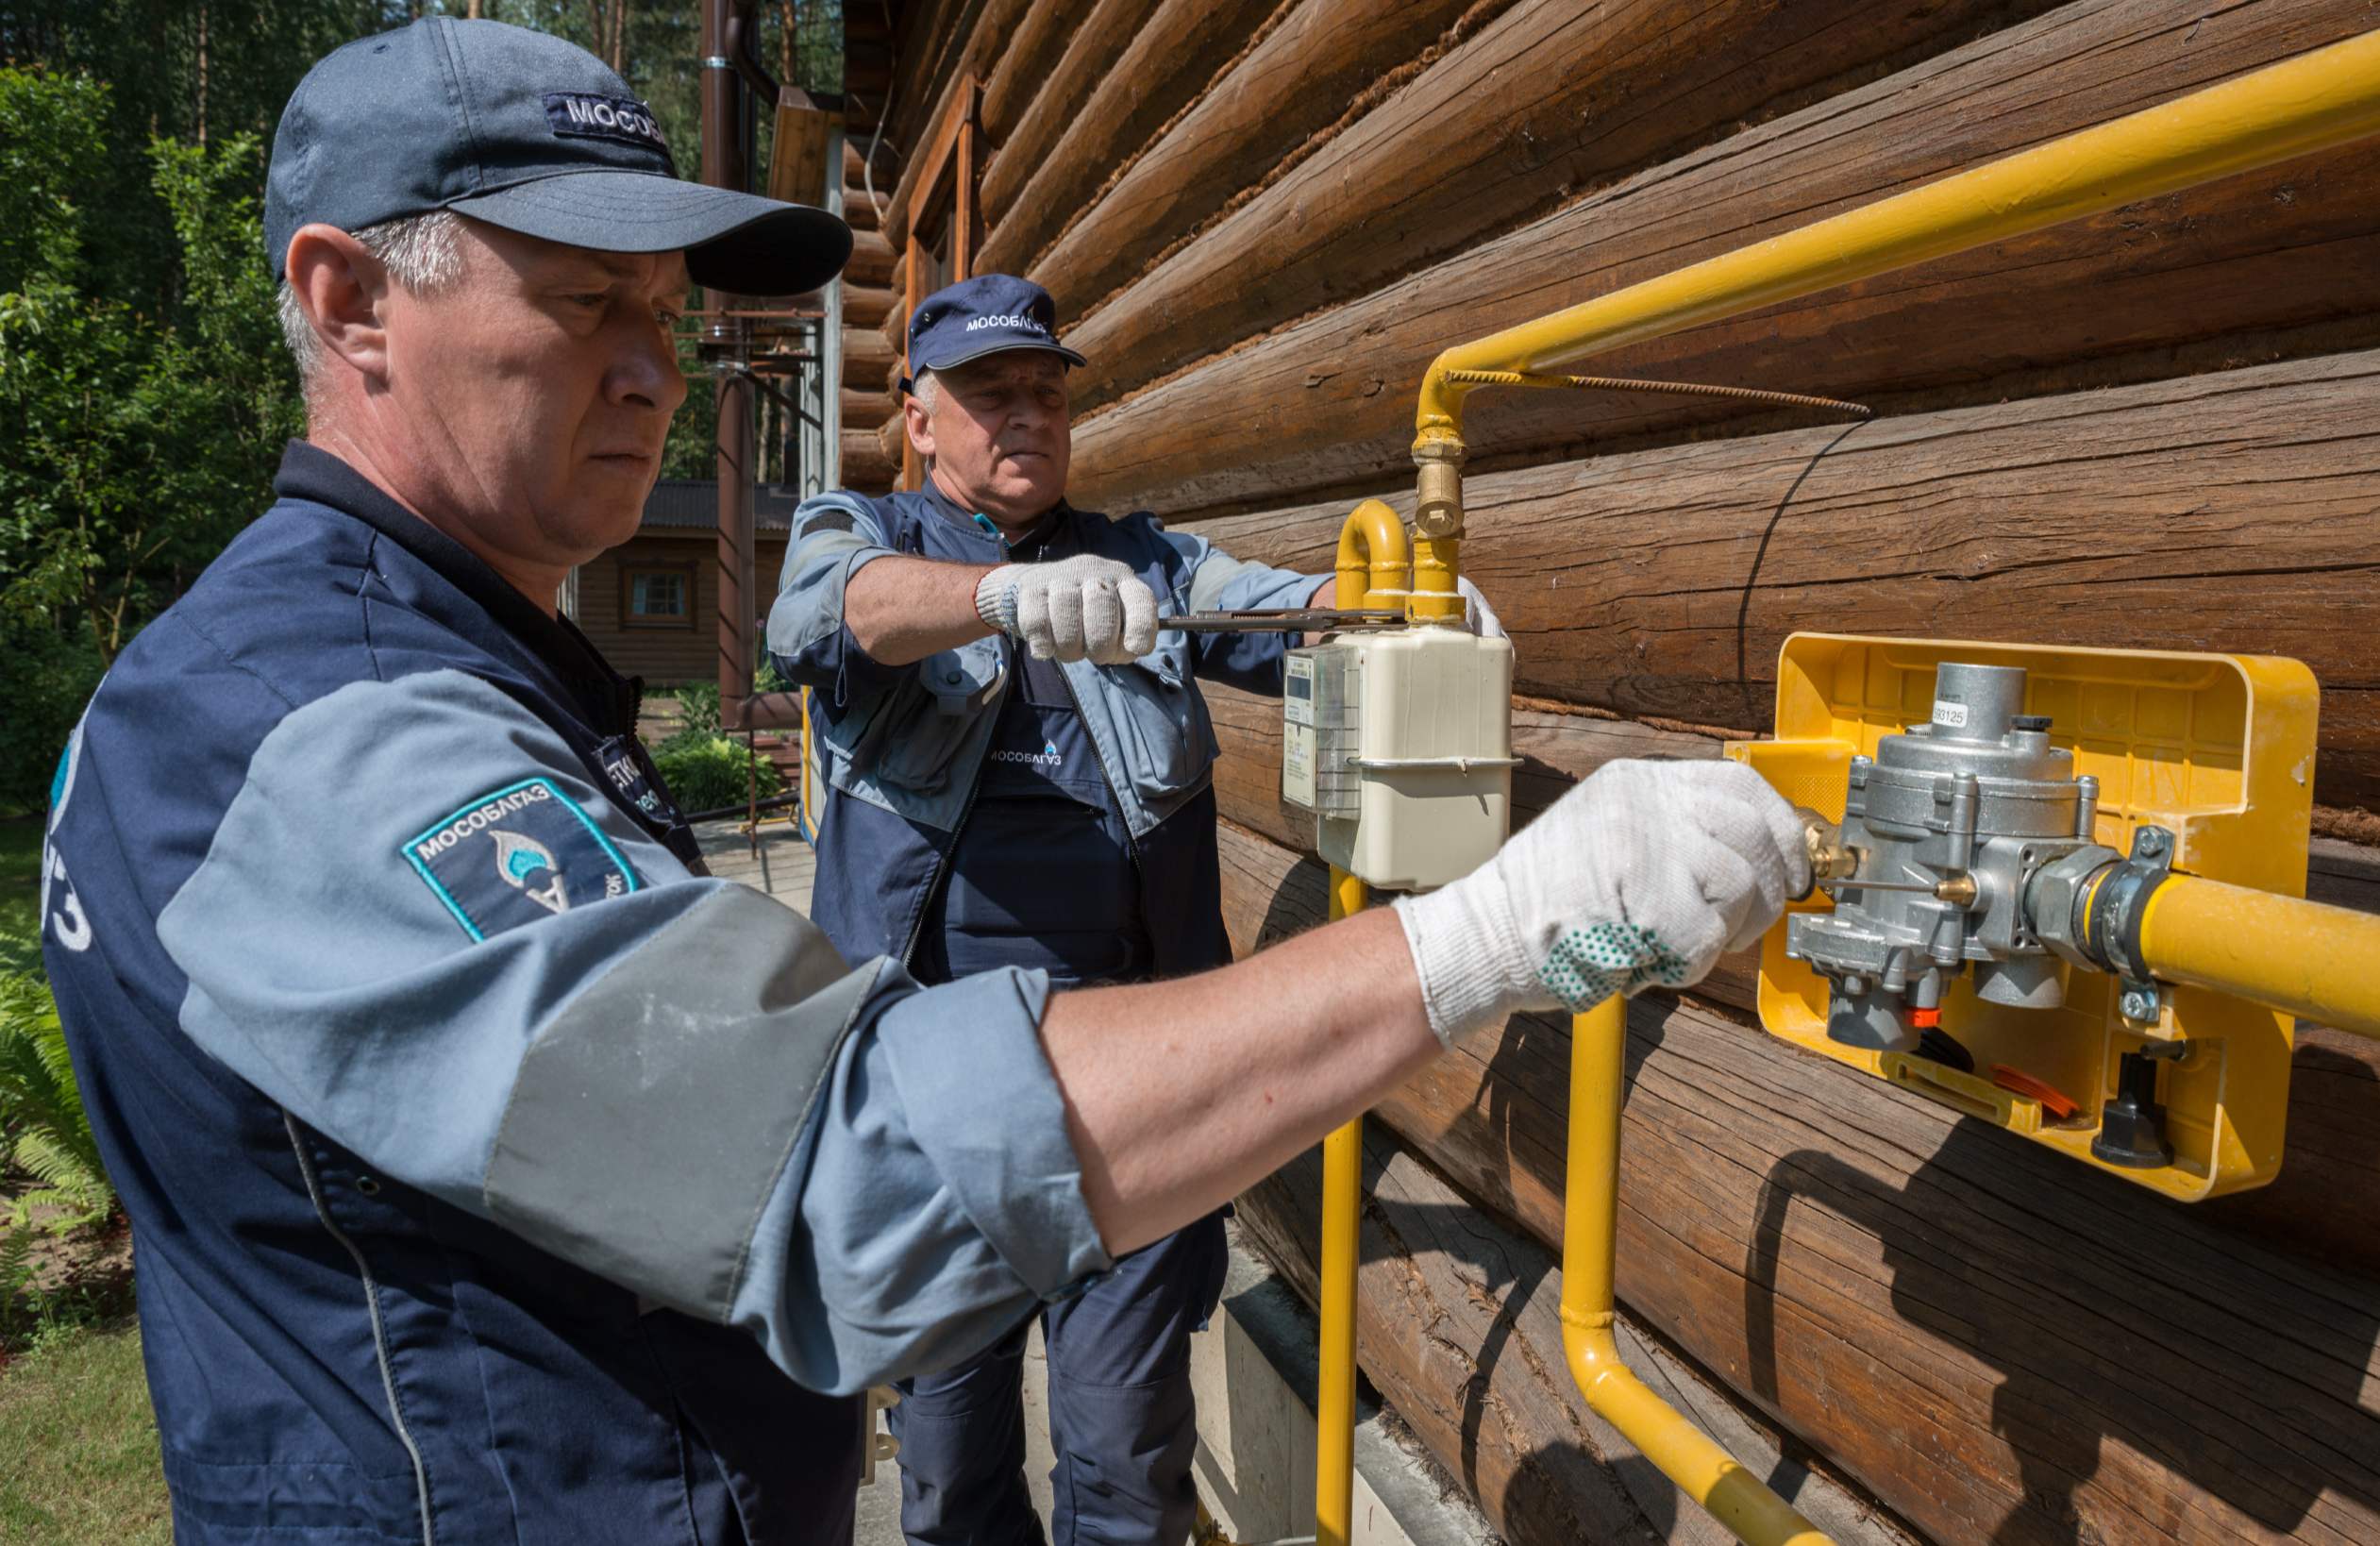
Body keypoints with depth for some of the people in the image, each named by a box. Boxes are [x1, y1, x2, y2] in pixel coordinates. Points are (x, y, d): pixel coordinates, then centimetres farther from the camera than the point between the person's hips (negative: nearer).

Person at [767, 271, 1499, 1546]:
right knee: (946, 1428, 15)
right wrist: (1010, 593, -37)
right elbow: (847, 606, -17)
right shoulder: (858, 535, 6)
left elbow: (1281, 614, -1)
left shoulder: (1146, 563, 13)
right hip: (926, 1057, 0)